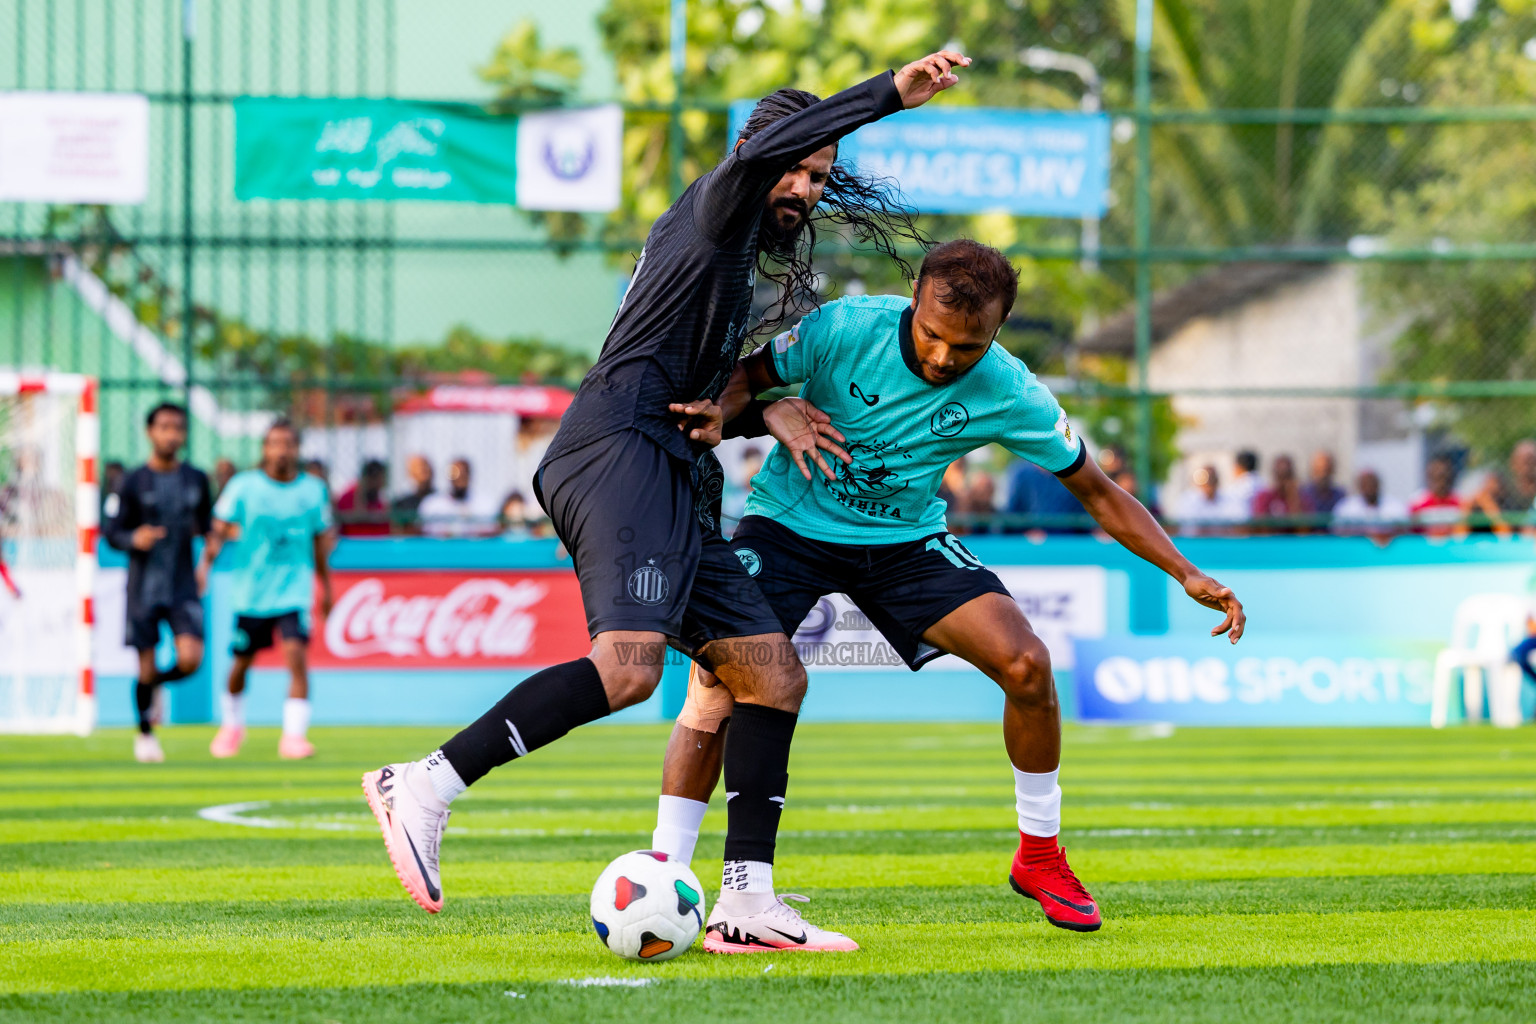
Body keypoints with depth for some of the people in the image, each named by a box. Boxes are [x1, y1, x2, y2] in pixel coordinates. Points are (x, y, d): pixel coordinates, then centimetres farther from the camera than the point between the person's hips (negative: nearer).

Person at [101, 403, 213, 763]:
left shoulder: (197, 480, 5)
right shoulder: (132, 483, -4)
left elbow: (207, 525, 19)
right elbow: (110, 531, -2)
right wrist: (134, 539, -23)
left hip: (184, 586, 2)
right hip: (144, 588, -2)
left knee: (190, 659, -16)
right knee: (146, 668, 1)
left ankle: (158, 682, 19)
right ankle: (145, 734, 24)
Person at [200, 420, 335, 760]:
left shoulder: (313, 489, 2)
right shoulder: (243, 486, -4)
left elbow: (321, 540, 13)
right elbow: (219, 529, -6)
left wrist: (326, 587, 18)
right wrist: (206, 563, -22)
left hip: (294, 590, 0)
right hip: (252, 589, 0)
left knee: (296, 654, -19)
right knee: (242, 662, 11)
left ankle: (294, 735, -16)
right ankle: (232, 724, 37)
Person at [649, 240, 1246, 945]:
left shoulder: (1010, 395, -17)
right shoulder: (843, 329, -23)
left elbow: (1097, 494, -6)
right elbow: (745, 377, -9)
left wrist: (1187, 574, -13)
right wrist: (717, 411, -33)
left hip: (905, 541, 2)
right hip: (791, 523, -2)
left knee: (1026, 665, -16)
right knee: (718, 683, -23)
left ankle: (1039, 855, 5)